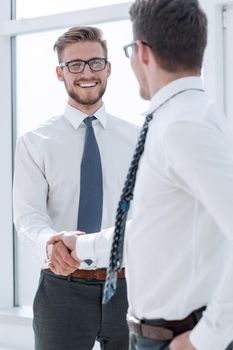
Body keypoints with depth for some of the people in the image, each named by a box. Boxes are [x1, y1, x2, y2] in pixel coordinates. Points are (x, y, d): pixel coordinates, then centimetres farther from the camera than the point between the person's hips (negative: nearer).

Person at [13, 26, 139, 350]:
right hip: (63, 286, -1)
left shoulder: (135, 139, 5)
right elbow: (27, 213, -9)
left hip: (125, 286, 2)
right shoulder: (35, 142, 1)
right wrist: (51, 241, -31)